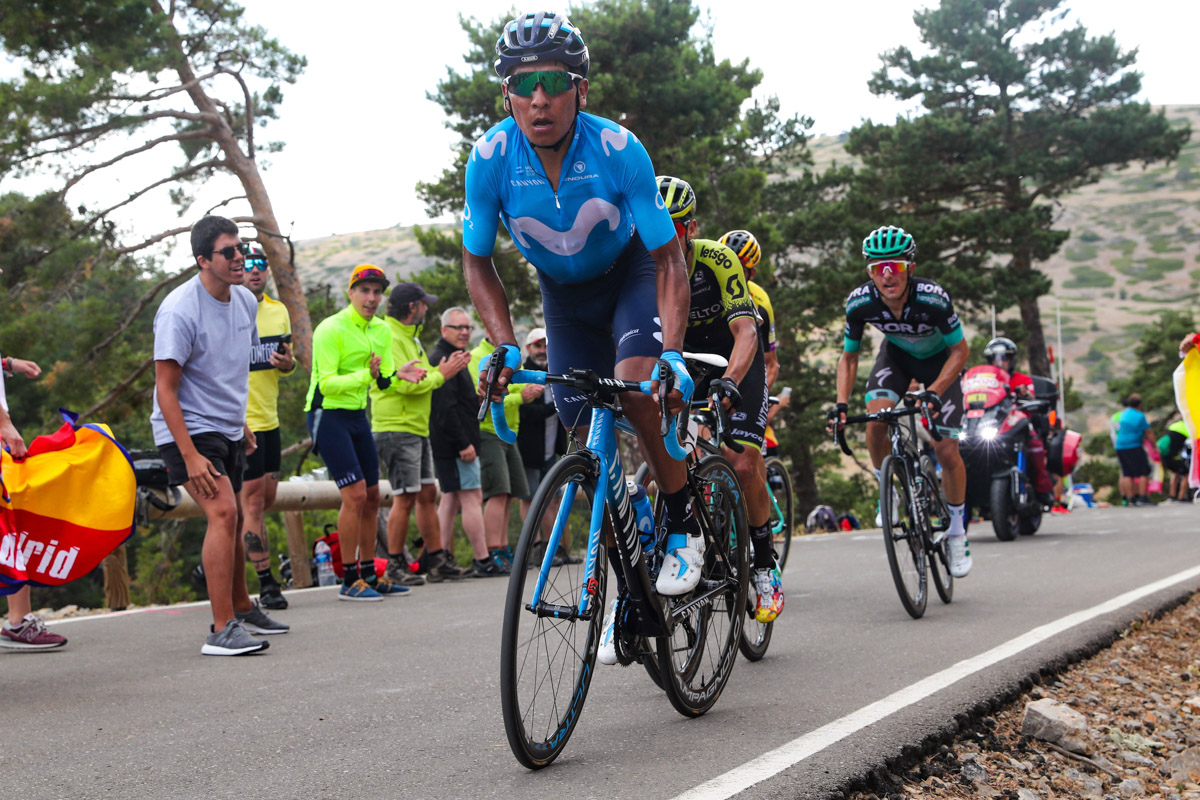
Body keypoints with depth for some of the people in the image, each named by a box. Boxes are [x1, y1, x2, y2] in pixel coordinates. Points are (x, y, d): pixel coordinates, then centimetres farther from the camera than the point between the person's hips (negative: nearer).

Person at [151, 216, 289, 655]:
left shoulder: (245, 301, 5)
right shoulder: (179, 310, -20)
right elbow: (166, 390, -21)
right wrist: (190, 457, -26)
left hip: (228, 430, 8)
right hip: (187, 430, -8)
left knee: (233, 520, 17)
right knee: (222, 512, -21)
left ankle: (243, 608, 35)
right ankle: (222, 630, -21)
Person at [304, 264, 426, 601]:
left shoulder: (381, 330, 8)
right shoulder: (331, 329, -16)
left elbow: (382, 382, 8)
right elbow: (327, 383, -22)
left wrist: (398, 374, -14)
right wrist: (365, 375, -36)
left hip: (358, 415, 8)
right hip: (328, 415, -8)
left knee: (372, 496, 10)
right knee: (355, 494, -15)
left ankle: (370, 575, 20)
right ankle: (349, 580, -8)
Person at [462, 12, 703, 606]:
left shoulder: (618, 149, -32)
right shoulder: (490, 158, -26)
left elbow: (667, 257, -25)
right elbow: (477, 262, -12)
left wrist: (672, 352, -38)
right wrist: (504, 345, -26)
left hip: (631, 273, -2)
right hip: (562, 291, 3)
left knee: (635, 383, -30)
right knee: (587, 435, 0)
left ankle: (683, 523, -7)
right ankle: (628, 590, 14)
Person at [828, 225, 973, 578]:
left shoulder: (933, 298, -37)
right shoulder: (860, 302, -28)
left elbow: (960, 350, -22)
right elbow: (849, 357, -11)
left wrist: (933, 392, -35)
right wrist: (841, 404, -25)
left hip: (938, 360, -2)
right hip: (896, 354, 2)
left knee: (946, 450, -10)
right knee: (875, 423, -24)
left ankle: (957, 533, 12)